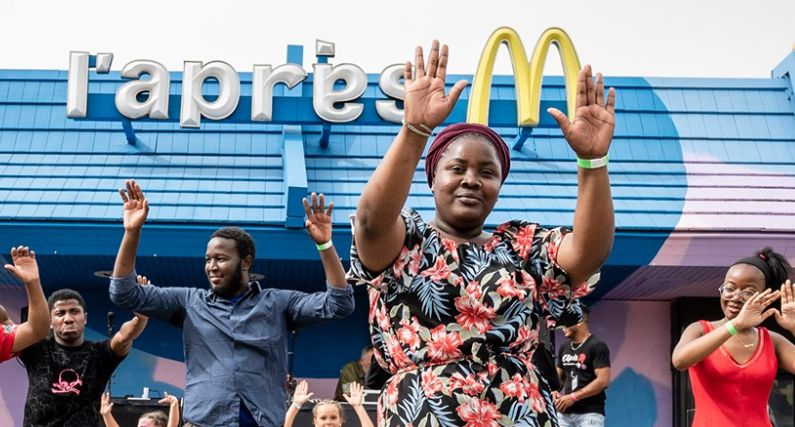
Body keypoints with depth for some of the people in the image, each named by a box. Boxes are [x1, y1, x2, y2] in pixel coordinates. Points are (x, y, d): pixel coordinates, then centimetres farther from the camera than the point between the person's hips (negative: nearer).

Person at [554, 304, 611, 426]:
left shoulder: (597, 346, -7)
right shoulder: (564, 348, 14)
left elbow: (603, 381, -16)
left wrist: (573, 397, -16)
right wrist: (555, 392, 1)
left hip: (589, 413, -7)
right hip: (565, 413, 7)